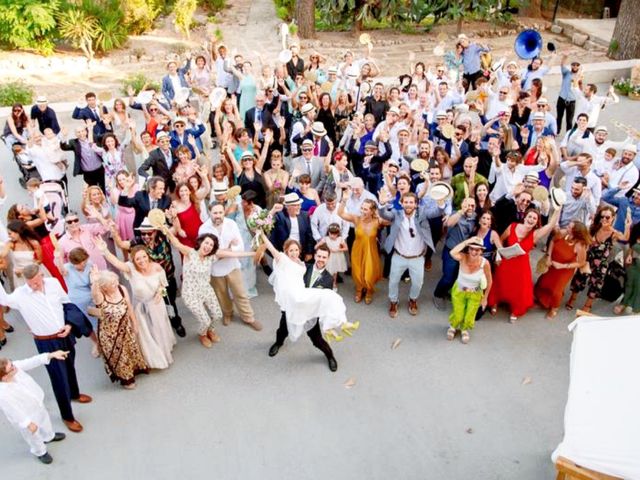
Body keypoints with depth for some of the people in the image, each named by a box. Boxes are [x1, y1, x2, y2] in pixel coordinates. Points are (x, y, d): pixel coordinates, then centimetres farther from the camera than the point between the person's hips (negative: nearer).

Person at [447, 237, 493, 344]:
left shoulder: (484, 263, -27)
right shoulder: (463, 257, -28)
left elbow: (489, 281, -10)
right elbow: (452, 253, -52)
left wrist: (485, 298, -2)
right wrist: (466, 241, -47)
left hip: (475, 294, 0)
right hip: (459, 291, 0)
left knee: (469, 318, 9)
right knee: (458, 316, 8)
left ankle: (464, 329, 47)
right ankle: (453, 327, 46)